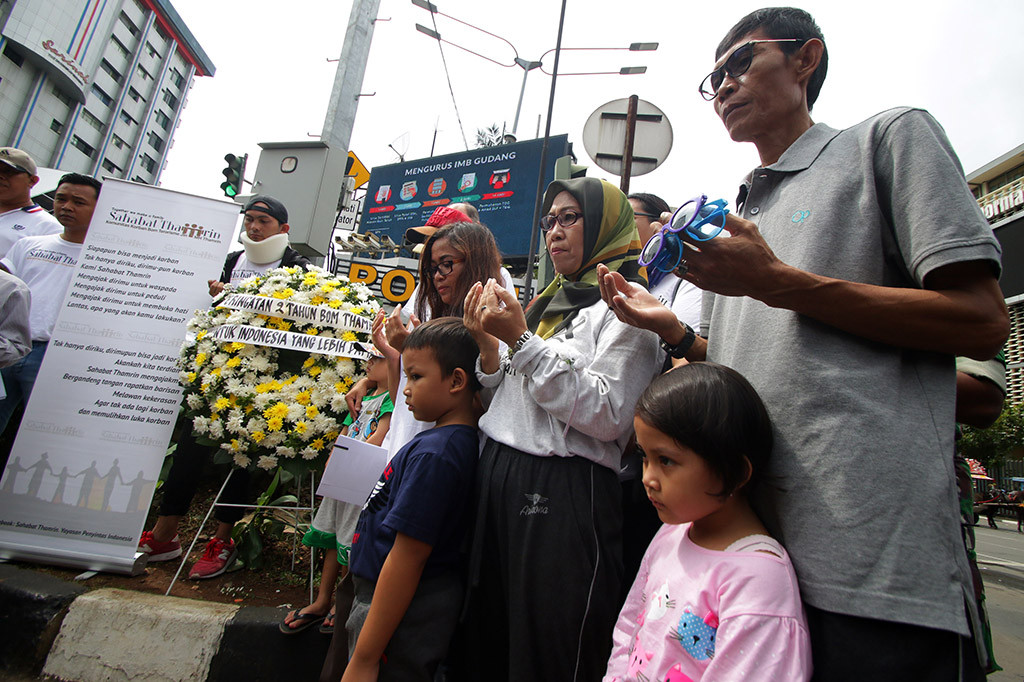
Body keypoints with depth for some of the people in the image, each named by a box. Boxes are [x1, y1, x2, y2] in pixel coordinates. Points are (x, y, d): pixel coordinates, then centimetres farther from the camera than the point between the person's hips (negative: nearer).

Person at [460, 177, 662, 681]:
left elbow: (609, 416, -18)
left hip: (564, 490, -7)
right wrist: (487, 344, 1)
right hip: (499, 478, 7)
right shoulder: (549, 304, 17)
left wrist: (522, 340, -17)